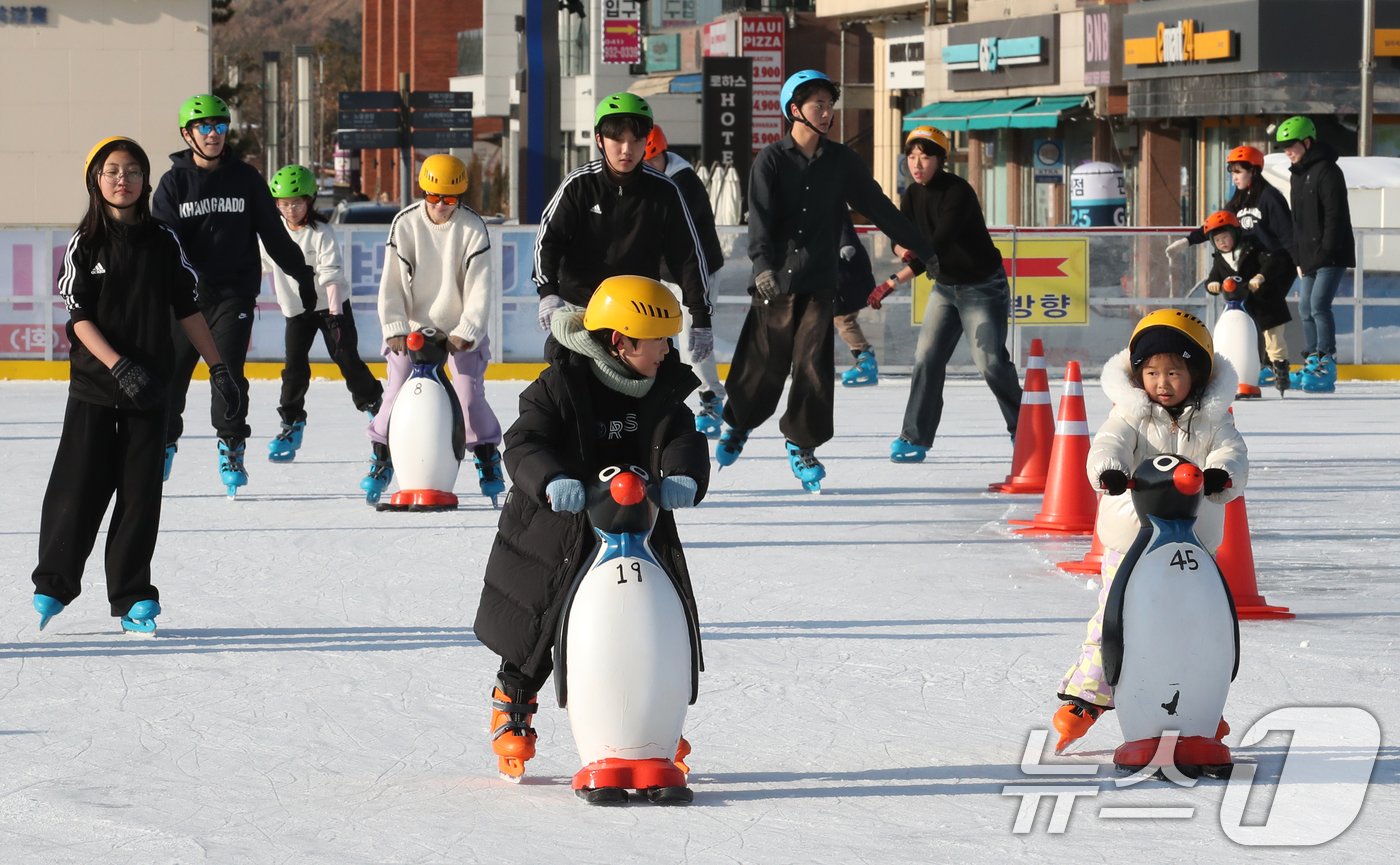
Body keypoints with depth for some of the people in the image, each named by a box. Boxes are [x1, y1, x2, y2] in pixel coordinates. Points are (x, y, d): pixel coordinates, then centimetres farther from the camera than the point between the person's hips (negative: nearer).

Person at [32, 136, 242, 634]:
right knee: (78, 488, -4)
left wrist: (218, 368, 5)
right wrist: (120, 366, -19)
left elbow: (188, 311, 9)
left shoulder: (163, 242, 5)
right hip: (93, 386, -2)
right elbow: (80, 318, -8)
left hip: (149, 390, 2)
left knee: (140, 494, 2)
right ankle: (53, 585, 10)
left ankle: (132, 597, 9)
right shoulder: (85, 245, -2)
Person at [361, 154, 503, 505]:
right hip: (413, 327, 1)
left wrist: (466, 333, -21)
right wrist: (395, 329, -15)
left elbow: (479, 288, -12)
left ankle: (488, 457, 12)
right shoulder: (405, 223, -8)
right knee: (397, 392, -7)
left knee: (469, 395, -8)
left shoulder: (473, 228, -11)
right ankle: (381, 460, 8)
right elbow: (391, 283, -6)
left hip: (460, 330, -1)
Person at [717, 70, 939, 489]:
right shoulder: (771, 160, -2)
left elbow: (880, 208, 14)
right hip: (775, 281, -2)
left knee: (814, 366, -6)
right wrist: (763, 265, -30)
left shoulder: (842, 162, 7)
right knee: (763, 363, 3)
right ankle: (739, 424, 30)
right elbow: (760, 218, -13)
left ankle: (802, 445, 8)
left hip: (820, 282, 2)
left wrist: (924, 250, 16)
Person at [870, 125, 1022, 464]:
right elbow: (900, 236, 3)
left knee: (990, 362, -11)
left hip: (982, 286, -7)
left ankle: (1022, 431, 7)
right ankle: (915, 438, -1)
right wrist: (903, 248, -24)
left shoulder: (957, 192, -24)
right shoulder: (913, 194, 1)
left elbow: (938, 245, -33)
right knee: (926, 358, -3)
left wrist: (893, 282, -38)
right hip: (944, 287, 7)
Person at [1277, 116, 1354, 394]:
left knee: (1319, 305, -16)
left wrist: (1326, 253, -21)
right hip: (1309, 257, 9)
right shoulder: (1297, 175, 16)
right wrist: (1298, 258, 15)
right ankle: (1312, 360, 15)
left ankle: (1326, 363, -15)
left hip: (1331, 255, -9)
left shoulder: (1327, 172, -12)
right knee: (1306, 308, 8)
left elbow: (1335, 216, -18)